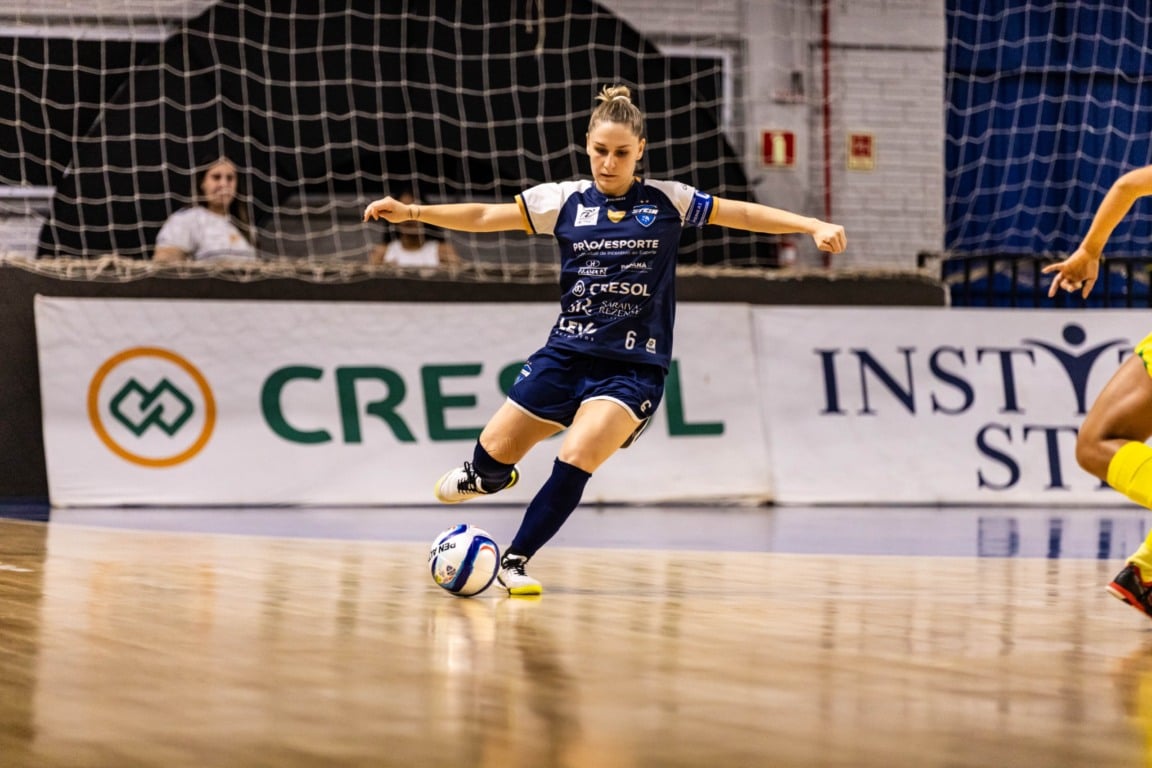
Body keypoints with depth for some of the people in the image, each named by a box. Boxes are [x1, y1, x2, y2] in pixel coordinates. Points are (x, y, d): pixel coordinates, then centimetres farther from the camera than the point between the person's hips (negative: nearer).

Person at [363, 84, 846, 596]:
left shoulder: (668, 201, 1)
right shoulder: (565, 200, 4)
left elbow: (746, 214, 2)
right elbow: (485, 216, 3)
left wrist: (813, 226, -10)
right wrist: (410, 212, -7)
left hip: (634, 367, -2)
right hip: (566, 353, 2)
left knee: (578, 457, -24)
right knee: (493, 454, 3)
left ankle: (515, 561, -10)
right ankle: (484, 476, 42)